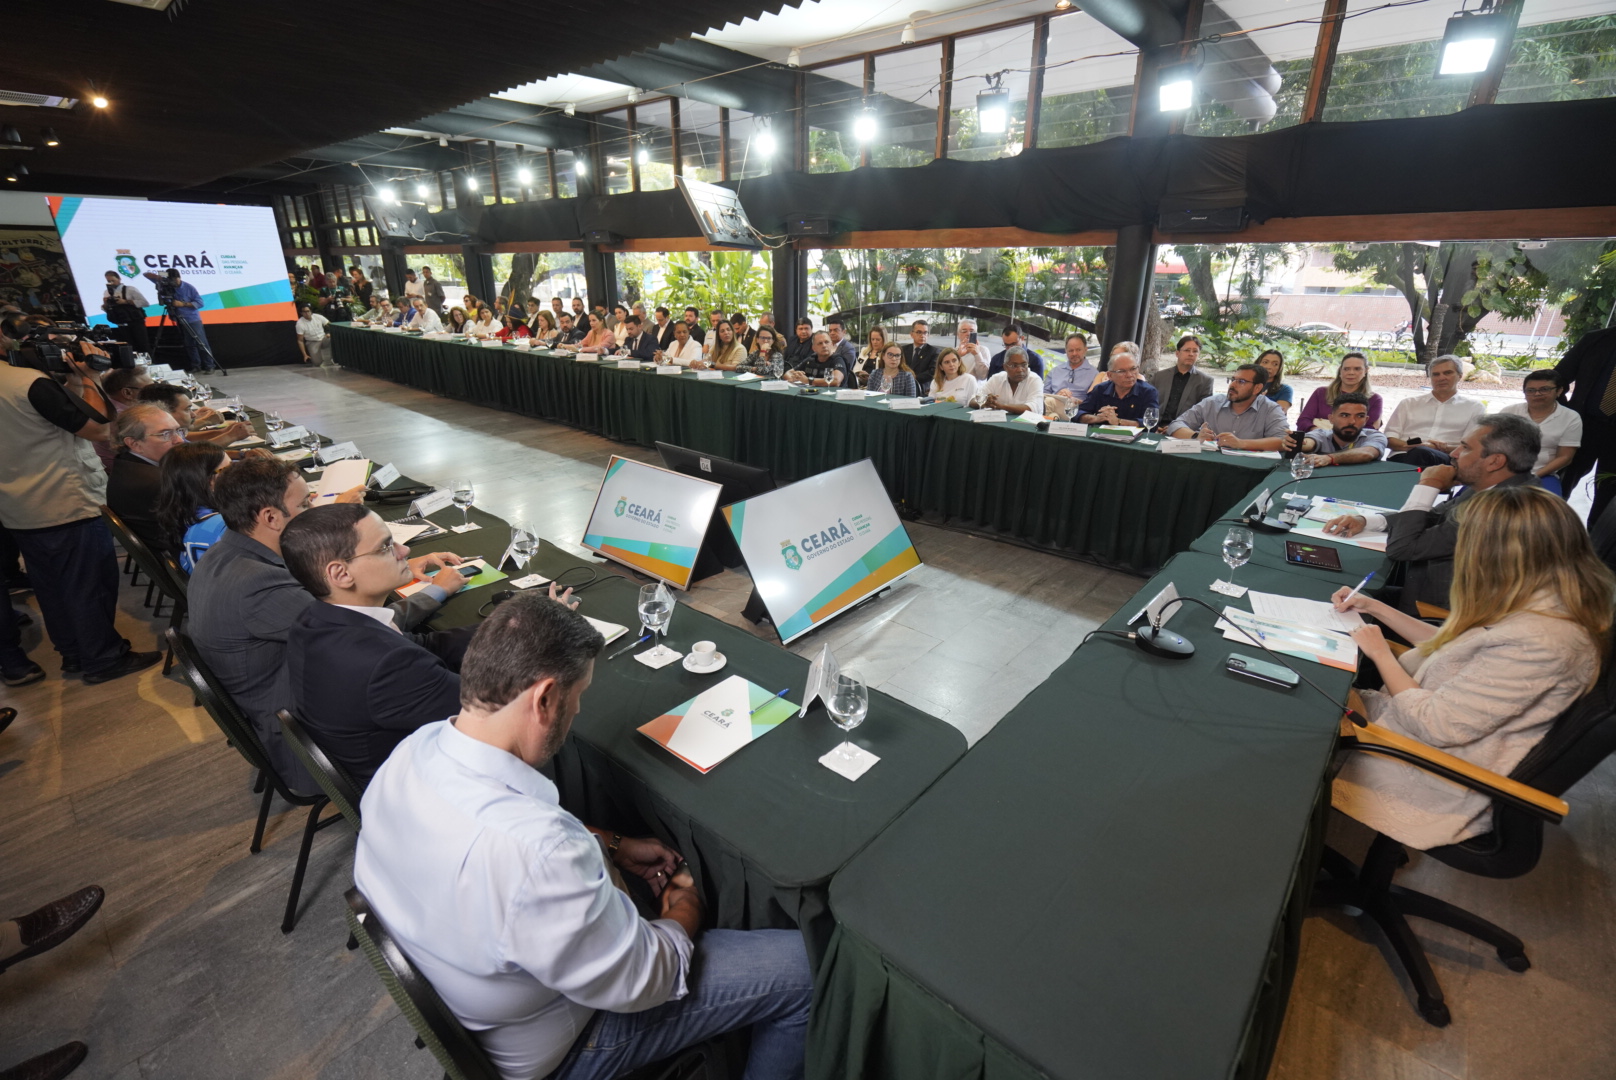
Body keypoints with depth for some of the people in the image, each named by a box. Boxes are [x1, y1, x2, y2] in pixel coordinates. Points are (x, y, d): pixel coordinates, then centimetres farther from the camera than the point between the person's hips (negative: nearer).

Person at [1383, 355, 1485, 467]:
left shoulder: (1475, 409, 22)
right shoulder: (1408, 403, 24)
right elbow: (1389, 439, 14)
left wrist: (1446, 449, -10)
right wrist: (1414, 446, -8)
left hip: (1446, 459, -1)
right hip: (1403, 456, 1)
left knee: (1421, 453, -39)